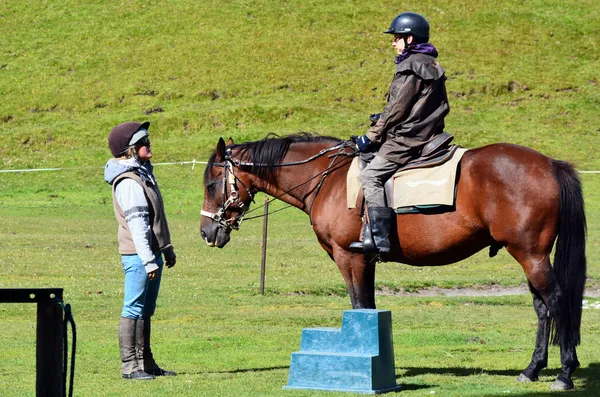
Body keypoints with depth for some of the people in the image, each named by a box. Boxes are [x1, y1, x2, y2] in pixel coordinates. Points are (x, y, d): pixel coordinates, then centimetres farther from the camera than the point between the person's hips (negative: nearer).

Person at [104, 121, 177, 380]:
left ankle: (145, 362, 21)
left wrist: (167, 249, 24)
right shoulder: (128, 182, -16)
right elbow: (136, 223, -22)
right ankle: (129, 365, -2)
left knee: (146, 310, 14)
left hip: (152, 253, 10)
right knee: (134, 309, -6)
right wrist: (149, 260, -25)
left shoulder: (143, 173, 15)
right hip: (138, 255, -10)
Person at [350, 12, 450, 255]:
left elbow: (398, 109, -15)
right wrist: (383, 122, 25)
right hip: (428, 134, 11)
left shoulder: (410, 66, -13)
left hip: (406, 139, -11)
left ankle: (378, 239, -24)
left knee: (370, 176, -15)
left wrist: (370, 138, -8)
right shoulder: (432, 66, 17)